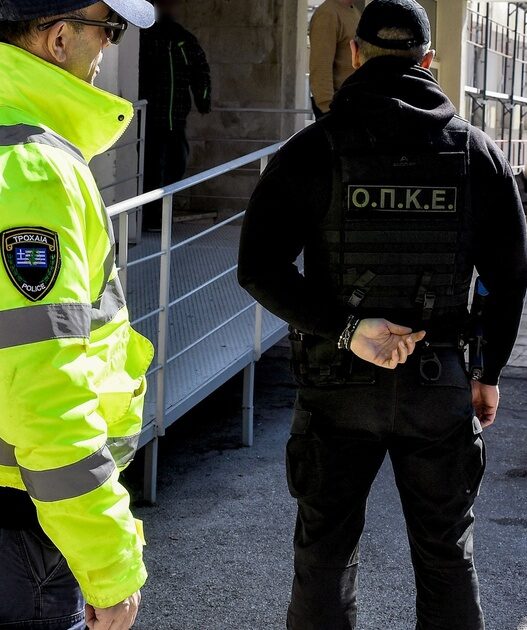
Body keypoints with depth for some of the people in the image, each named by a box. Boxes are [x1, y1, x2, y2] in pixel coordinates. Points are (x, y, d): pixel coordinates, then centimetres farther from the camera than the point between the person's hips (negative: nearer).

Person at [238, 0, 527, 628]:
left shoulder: (314, 149, -6)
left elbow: (259, 266, -15)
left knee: (326, 550, 12)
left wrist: (345, 329, -17)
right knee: (446, 553, 15)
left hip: (337, 386, -1)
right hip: (441, 385, 1)